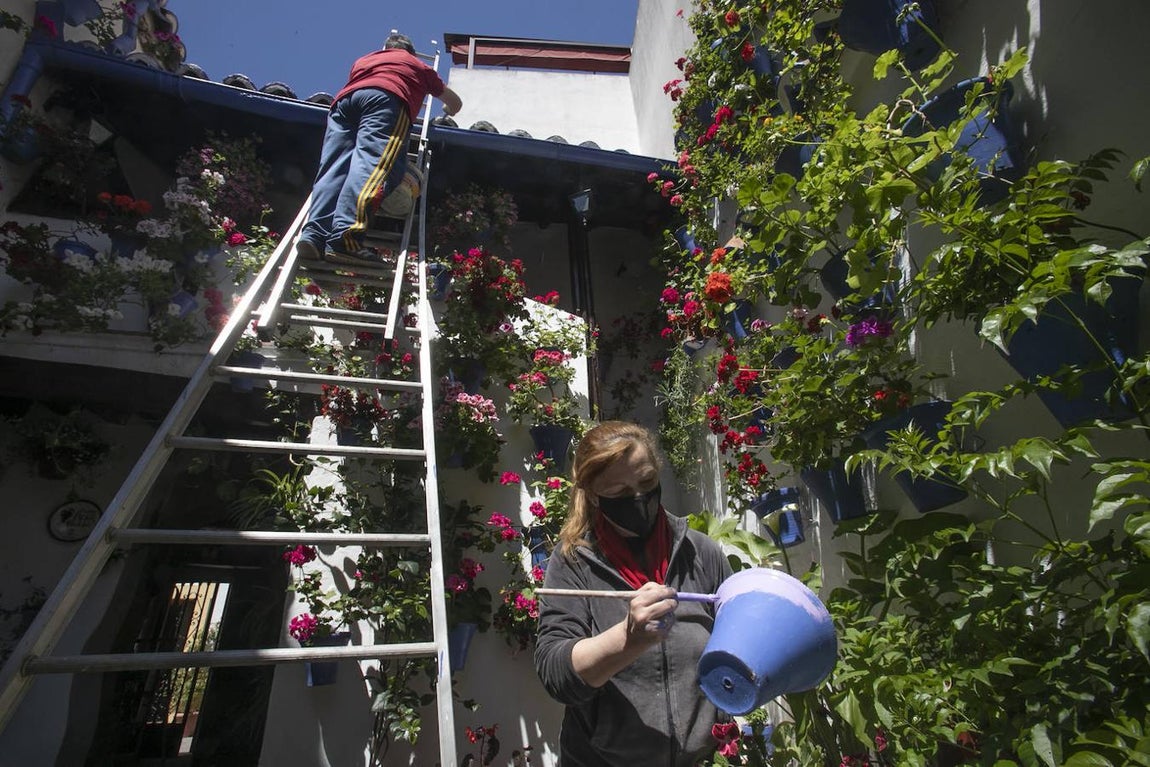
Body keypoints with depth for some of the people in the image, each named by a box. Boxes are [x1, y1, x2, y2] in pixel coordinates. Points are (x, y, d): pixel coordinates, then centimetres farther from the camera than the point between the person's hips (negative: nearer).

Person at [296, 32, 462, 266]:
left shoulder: (363, 59, 42)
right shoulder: (419, 66, 36)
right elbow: (455, 103, 47)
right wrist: (446, 112, 69)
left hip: (345, 98, 4)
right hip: (387, 97, -4)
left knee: (333, 168, -7)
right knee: (373, 164, -22)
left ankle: (314, 235, -31)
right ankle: (345, 237, -44)